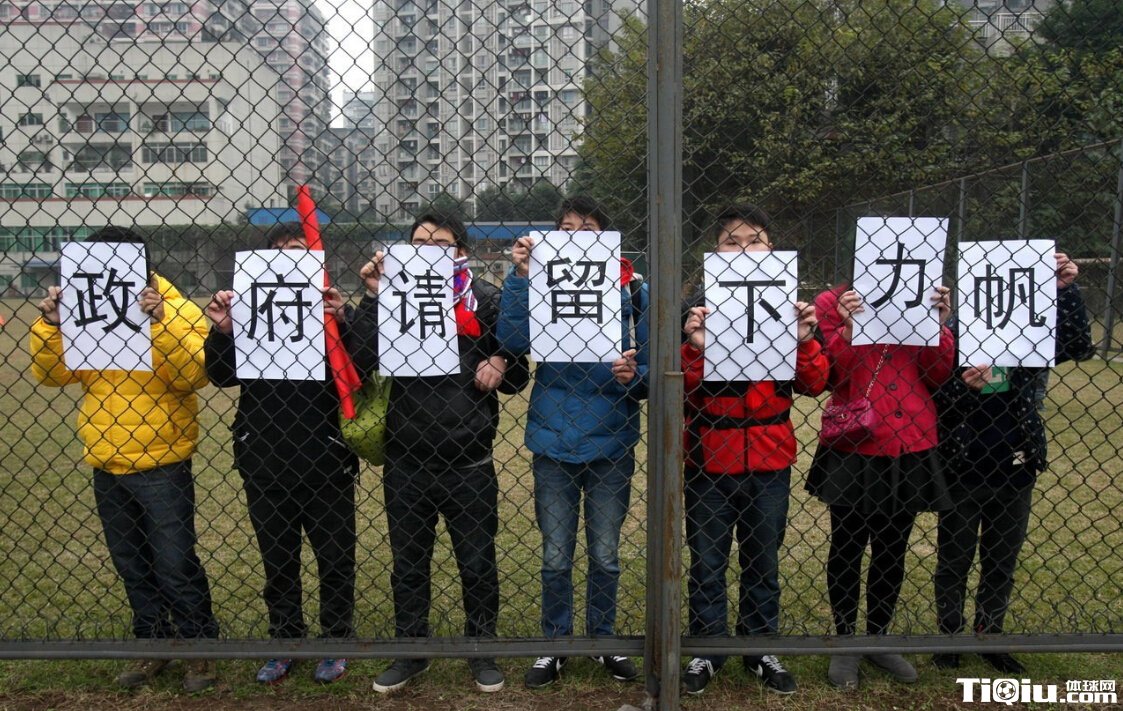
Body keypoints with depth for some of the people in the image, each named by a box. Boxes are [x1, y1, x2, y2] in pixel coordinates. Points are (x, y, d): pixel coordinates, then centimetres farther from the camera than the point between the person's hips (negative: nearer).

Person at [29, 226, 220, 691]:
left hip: (161, 466, -6)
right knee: (133, 567, 16)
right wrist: (49, 324, -13)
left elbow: (195, 376, -23)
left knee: (175, 566, 0)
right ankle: (154, 644, 31)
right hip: (106, 466, 6)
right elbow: (53, 374, 1)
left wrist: (161, 322, -30)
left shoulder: (178, 311, -9)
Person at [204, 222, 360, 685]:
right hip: (265, 464, 2)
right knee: (277, 560, 16)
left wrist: (341, 323, -31)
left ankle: (336, 644, 27)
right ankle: (285, 644, 31)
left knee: (335, 558, 11)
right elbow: (222, 376, -1)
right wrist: (222, 331, -18)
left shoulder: (333, 309, -4)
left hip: (325, 461, -2)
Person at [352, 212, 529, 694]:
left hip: (469, 464, -1)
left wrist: (501, 367, -16)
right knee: (408, 564, 15)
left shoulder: (487, 301, 0)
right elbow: (364, 362, -10)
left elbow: (519, 376, 5)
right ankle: (411, 651, 33)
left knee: (478, 564, 11)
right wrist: (372, 298, -15)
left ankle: (482, 651, 31)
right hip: (406, 463, 2)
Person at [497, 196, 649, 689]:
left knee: (605, 555, 13)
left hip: (611, 444, 0)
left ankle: (603, 642, 32)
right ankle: (553, 648, 28)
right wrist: (520, 275, -21)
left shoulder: (632, 292, -2)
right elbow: (513, 340, -18)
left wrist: (632, 376, -20)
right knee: (555, 557, 11)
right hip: (554, 443, 0)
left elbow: (649, 367, 1)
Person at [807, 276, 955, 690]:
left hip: (910, 448, 4)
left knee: (892, 550, 14)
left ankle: (878, 638, 31)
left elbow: (936, 376, 0)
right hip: (852, 450, -3)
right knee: (847, 547, 8)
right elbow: (831, 378, -12)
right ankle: (845, 643, 24)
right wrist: (847, 328, -24)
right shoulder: (833, 303, -3)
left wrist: (939, 325, -13)